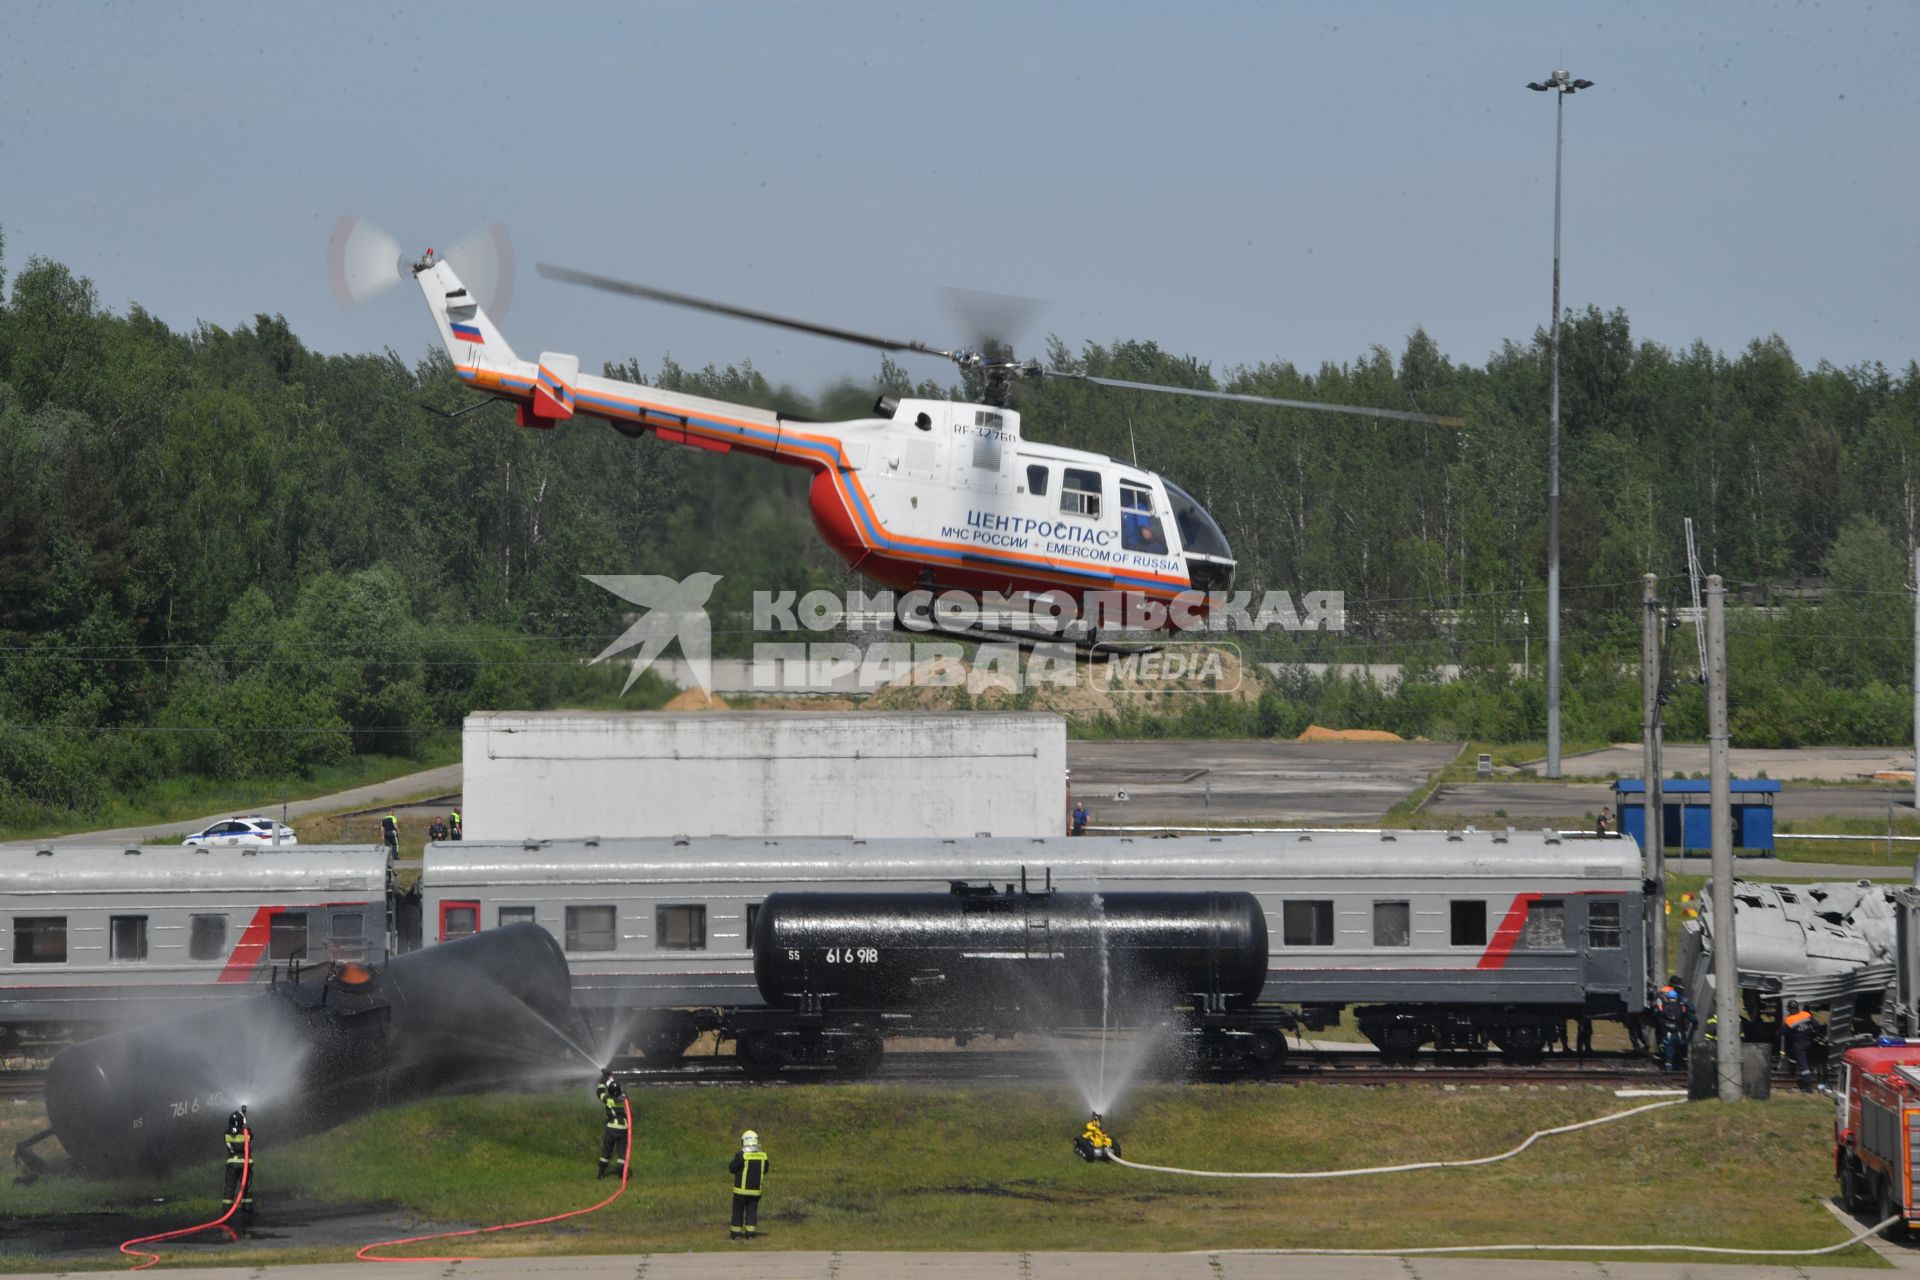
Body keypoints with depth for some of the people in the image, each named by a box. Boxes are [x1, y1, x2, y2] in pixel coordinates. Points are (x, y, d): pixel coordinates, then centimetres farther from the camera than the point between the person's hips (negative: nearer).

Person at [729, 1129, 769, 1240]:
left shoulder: (741, 1155, -17)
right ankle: (750, 1234, 7)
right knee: (752, 1211, 12)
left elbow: (732, 1169, -7)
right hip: (756, 1190, 3)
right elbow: (765, 1170, 11)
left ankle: (735, 1234, 11)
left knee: (738, 1211, 8)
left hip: (741, 1189, -3)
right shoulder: (763, 1156, -4)